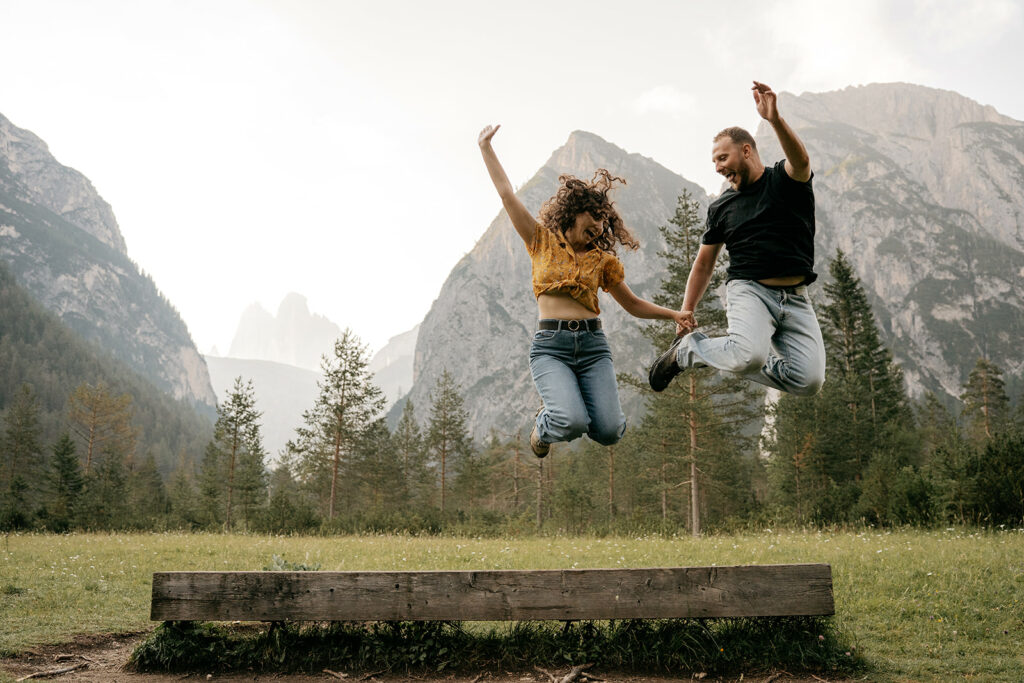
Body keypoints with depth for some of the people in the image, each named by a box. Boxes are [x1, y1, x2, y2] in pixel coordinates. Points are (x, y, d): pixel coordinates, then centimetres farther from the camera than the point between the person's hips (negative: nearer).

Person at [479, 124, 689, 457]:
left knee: (609, 432, -15)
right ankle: (545, 424, 12)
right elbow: (506, 193, 9)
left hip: (593, 344, 3)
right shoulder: (543, 242, 10)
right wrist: (485, 147, 9)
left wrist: (674, 314, 11)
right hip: (550, 345, -3)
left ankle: (566, 409, 21)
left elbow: (634, 304, 23)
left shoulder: (604, 260, 16)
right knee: (572, 424, -25)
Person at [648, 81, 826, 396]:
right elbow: (704, 263, 18)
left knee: (809, 381, -13)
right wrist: (686, 311, 7)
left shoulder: (785, 180, 6)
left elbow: (801, 161, -20)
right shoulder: (721, 207, 13)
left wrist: (774, 119, -37)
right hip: (749, 290, -1)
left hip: (795, 298, 1)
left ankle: (739, 357, 12)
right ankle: (686, 349, -4)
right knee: (749, 355, -32)